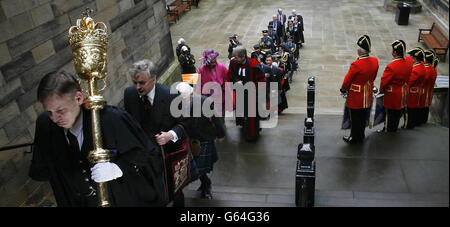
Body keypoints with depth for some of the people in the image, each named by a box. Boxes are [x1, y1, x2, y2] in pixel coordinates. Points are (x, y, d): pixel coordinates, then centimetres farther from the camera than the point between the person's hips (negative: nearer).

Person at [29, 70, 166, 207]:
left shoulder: (112, 119, -29)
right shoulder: (44, 124, -14)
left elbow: (151, 156, -22)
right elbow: (40, 172, 3)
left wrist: (118, 168, -35)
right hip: (76, 202, 4)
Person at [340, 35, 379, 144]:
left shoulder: (356, 64, -27)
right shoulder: (375, 61, -6)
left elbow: (348, 79, -15)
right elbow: (373, 77, 9)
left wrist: (343, 89, 3)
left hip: (356, 96, -6)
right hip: (367, 96, 7)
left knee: (355, 118, 9)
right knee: (363, 117, 20)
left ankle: (354, 138, 22)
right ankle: (361, 136, 35)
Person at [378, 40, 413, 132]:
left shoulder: (391, 66, -27)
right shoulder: (409, 64, -4)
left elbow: (384, 81, -18)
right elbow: (408, 79, 8)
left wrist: (381, 90, 0)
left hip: (392, 95, -7)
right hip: (403, 96, 7)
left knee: (389, 115, 8)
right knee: (397, 114, 20)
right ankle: (394, 130, 35)